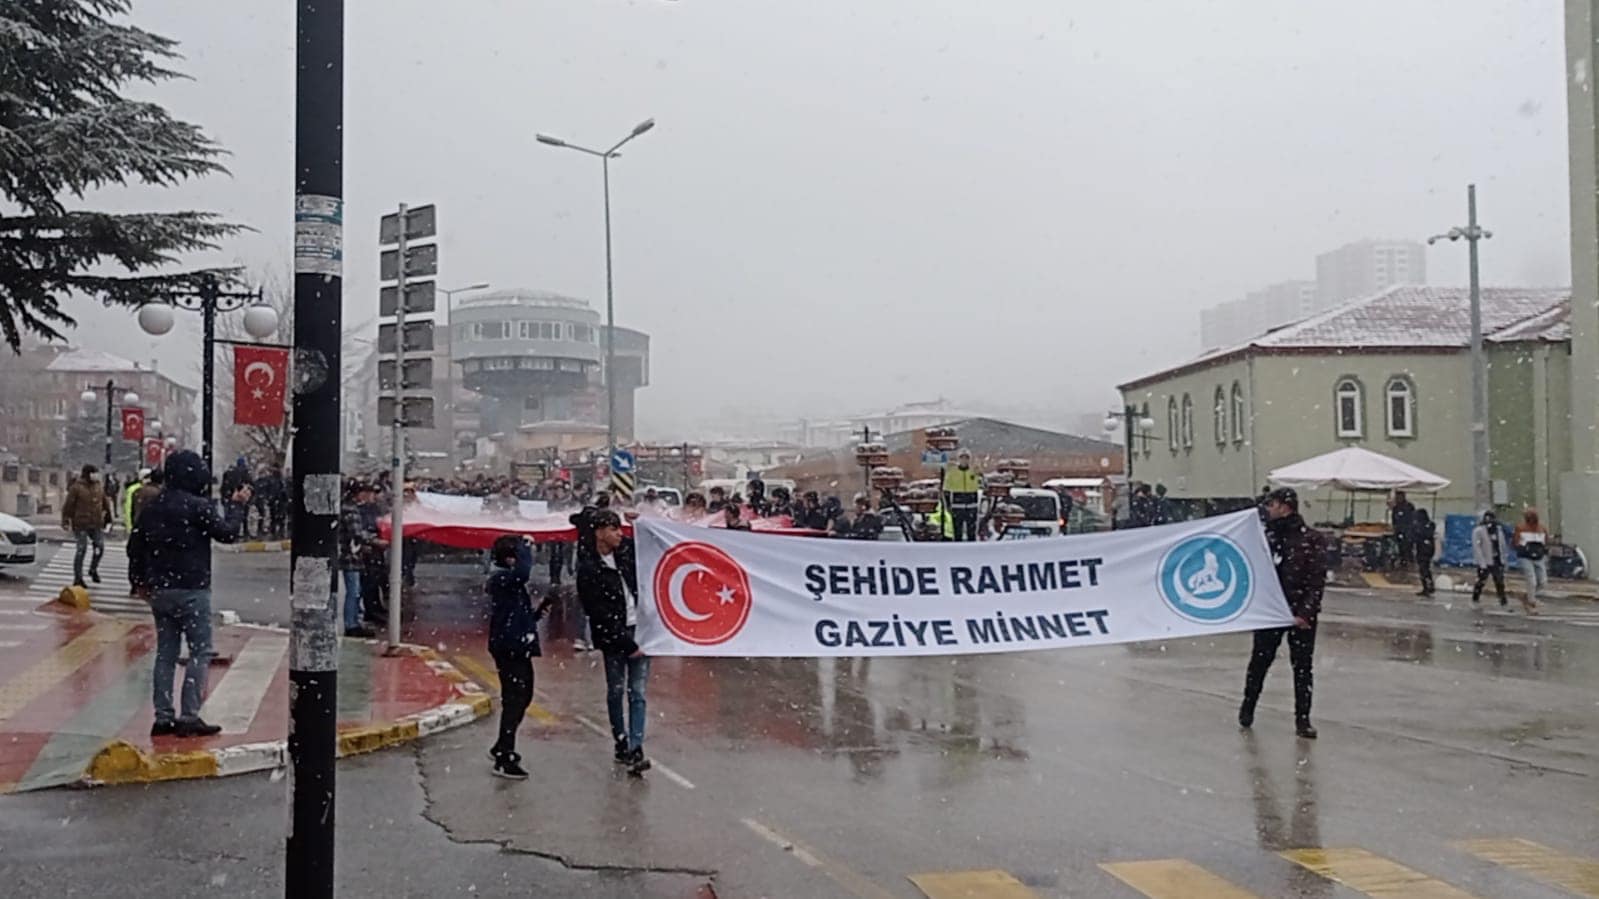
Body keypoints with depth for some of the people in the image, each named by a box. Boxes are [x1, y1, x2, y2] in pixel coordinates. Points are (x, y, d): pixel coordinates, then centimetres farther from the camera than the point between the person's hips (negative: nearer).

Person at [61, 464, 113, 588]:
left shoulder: (99, 487, 11)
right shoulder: (76, 488, -7)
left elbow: (105, 502, 20)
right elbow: (68, 506, -8)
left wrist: (108, 517, 20)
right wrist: (66, 521, -12)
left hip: (97, 524, 6)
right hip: (81, 525, -5)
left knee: (100, 547, 3)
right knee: (81, 550, -2)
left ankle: (93, 570, 27)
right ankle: (78, 578, 7)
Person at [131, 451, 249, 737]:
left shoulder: (152, 508, 11)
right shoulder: (198, 506, -14)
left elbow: (138, 548, 15)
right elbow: (227, 533, -10)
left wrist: (148, 580, 23)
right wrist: (237, 506, 4)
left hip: (159, 591, 8)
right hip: (191, 590, -7)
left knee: (165, 653, 12)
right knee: (200, 652, -2)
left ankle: (163, 716, 13)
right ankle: (189, 716, -7)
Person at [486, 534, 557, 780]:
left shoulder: (510, 582, 17)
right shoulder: (502, 578, -14)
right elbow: (523, 573, -37)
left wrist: (541, 610, 5)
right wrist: (526, 547, -24)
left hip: (518, 649, 10)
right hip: (510, 650, -10)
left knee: (522, 698, 19)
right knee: (514, 701, -8)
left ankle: (501, 748, 32)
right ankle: (503, 761, -4)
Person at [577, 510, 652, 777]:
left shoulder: (626, 551, 4)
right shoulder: (588, 569, -11)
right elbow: (600, 615, -13)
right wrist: (627, 644, -14)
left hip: (639, 630, 4)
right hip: (613, 637, -4)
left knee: (637, 693, -2)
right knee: (616, 691, 9)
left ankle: (635, 750, -6)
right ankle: (621, 745, 26)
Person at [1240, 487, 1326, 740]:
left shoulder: (1313, 539, -8)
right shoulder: (1267, 535, 3)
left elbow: (1317, 581, -10)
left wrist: (1305, 613, -16)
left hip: (1301, 615, -3)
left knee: (1302, 667, 4)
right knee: (1260, 660, 10)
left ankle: (1302, 719, 12)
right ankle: (1248, 706, 28)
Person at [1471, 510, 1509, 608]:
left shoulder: (1499, 531, 10)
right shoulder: (1478, 531, -11)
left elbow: (1502, 547, 18)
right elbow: (1477, 548, -16)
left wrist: (1503, 561, 15)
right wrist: (1482, 562, -20)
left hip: (1497, 562, 6)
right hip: (1485, 563, -6)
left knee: (1500, 582, 8)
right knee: (1481, 581, -2)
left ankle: (1504, 601, 15)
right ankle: (1475, 600, 12)